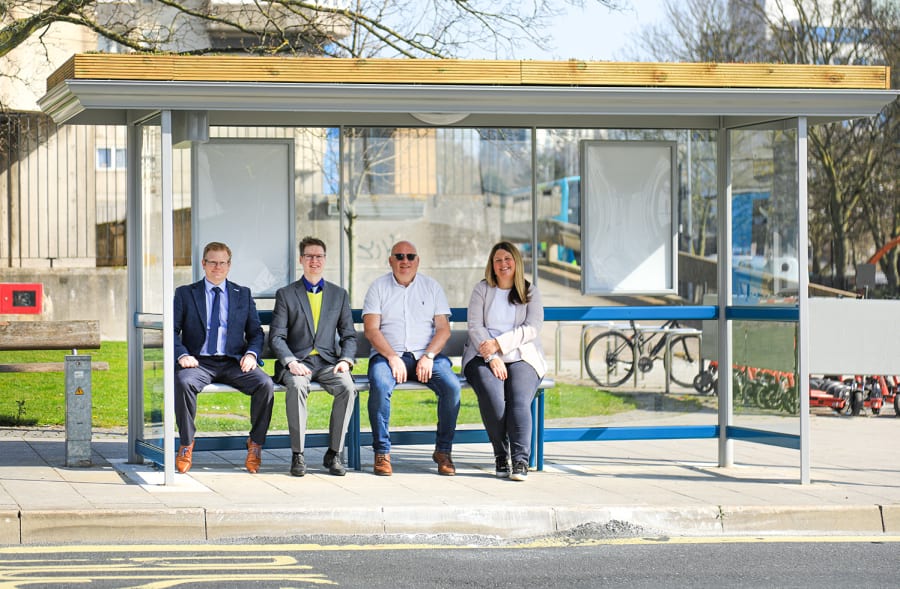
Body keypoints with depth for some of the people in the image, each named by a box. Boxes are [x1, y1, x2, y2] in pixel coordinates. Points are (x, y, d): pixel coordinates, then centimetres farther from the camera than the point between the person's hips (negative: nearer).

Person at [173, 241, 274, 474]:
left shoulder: (243, 294, 17)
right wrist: (182, 355, -13)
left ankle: (255, 444, -10)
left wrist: (251, 353, -7)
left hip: (233, 362, 1)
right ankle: (186, 444, -18)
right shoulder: (185, 293, 12)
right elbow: (172, 330, 6)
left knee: (265, 384, -28)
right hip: (199, 362, -1)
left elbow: (256, 332, 15)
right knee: (184, 382, -36)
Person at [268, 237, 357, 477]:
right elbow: (276, 337, 1)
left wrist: (346, 360, -6)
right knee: (297, 387, -36)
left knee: (347, 388, -30)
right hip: (297, 361, -2)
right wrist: (291, 362, -16)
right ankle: (297, 455, -28)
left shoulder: (339, 294, 16)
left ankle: (334, 454, -20)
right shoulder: (286, 295, 8)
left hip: (328, 362, 2)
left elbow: (349, 335, 14)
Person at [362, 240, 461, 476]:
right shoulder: (378, 287, 8)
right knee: (380, 386, -34)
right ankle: (382, 452, -21)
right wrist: (392, 357, -15)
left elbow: (443, 329, 5)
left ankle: (443, 451, -14)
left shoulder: (431, 287, 12)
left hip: (426, 354, 1)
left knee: (451, 385, -27)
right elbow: (371, 329, -2)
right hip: (387, 354, -1)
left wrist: (429, 356, -12)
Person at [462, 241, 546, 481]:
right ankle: (501, 457, -18)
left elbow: (532, 328, 0)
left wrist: (498, 344, -12)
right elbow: (475, 327, 2)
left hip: (521, 356, 0)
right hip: (484, 357, 0)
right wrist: (491, 357, -14)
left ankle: (520, 460, -34)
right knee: (492, 398, -31)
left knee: (520, 400, -29)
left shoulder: (530, 292, 13)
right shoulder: (482, 290, 13)